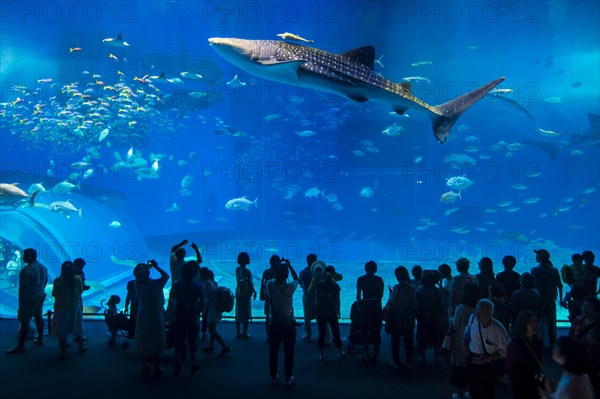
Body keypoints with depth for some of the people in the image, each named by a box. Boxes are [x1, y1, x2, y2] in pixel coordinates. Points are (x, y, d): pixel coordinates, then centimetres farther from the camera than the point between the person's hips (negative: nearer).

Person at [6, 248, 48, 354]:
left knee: (25, 321, -1)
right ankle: (40, 339, 28)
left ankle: (20, 346, 4)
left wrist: (20, 300, -11)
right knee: (38, 317, 19)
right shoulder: (43, 267, 5)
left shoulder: (26, 270, -21)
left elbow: (22, 287, -19)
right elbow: (45, 281, 14)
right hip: (41, 296, 8)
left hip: (29, 298, -8)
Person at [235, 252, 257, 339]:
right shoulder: (247, 271, -21)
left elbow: (239, 281, 4)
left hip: (238, 293, 6)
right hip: (246, 294, -6)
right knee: (246, 314, 4)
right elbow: (250, 284, -18)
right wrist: (254, 292, -2)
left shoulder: (237, 269, -3)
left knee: (238, 313, 15)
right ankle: (245, 334, 10)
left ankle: (238, 333, 23)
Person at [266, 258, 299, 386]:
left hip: (274, 323, 2)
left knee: (273, 351, 14)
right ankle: (288, 378, 17)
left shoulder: (269, 285, -13)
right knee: (289, 352, 9)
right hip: (288, 324, -2)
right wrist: (289, 265, 8)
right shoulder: (290, 287, -18)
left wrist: (280, 265, 16)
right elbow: (296, 279, 3)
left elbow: (273, 278, 12)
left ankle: (273, 377, 24)